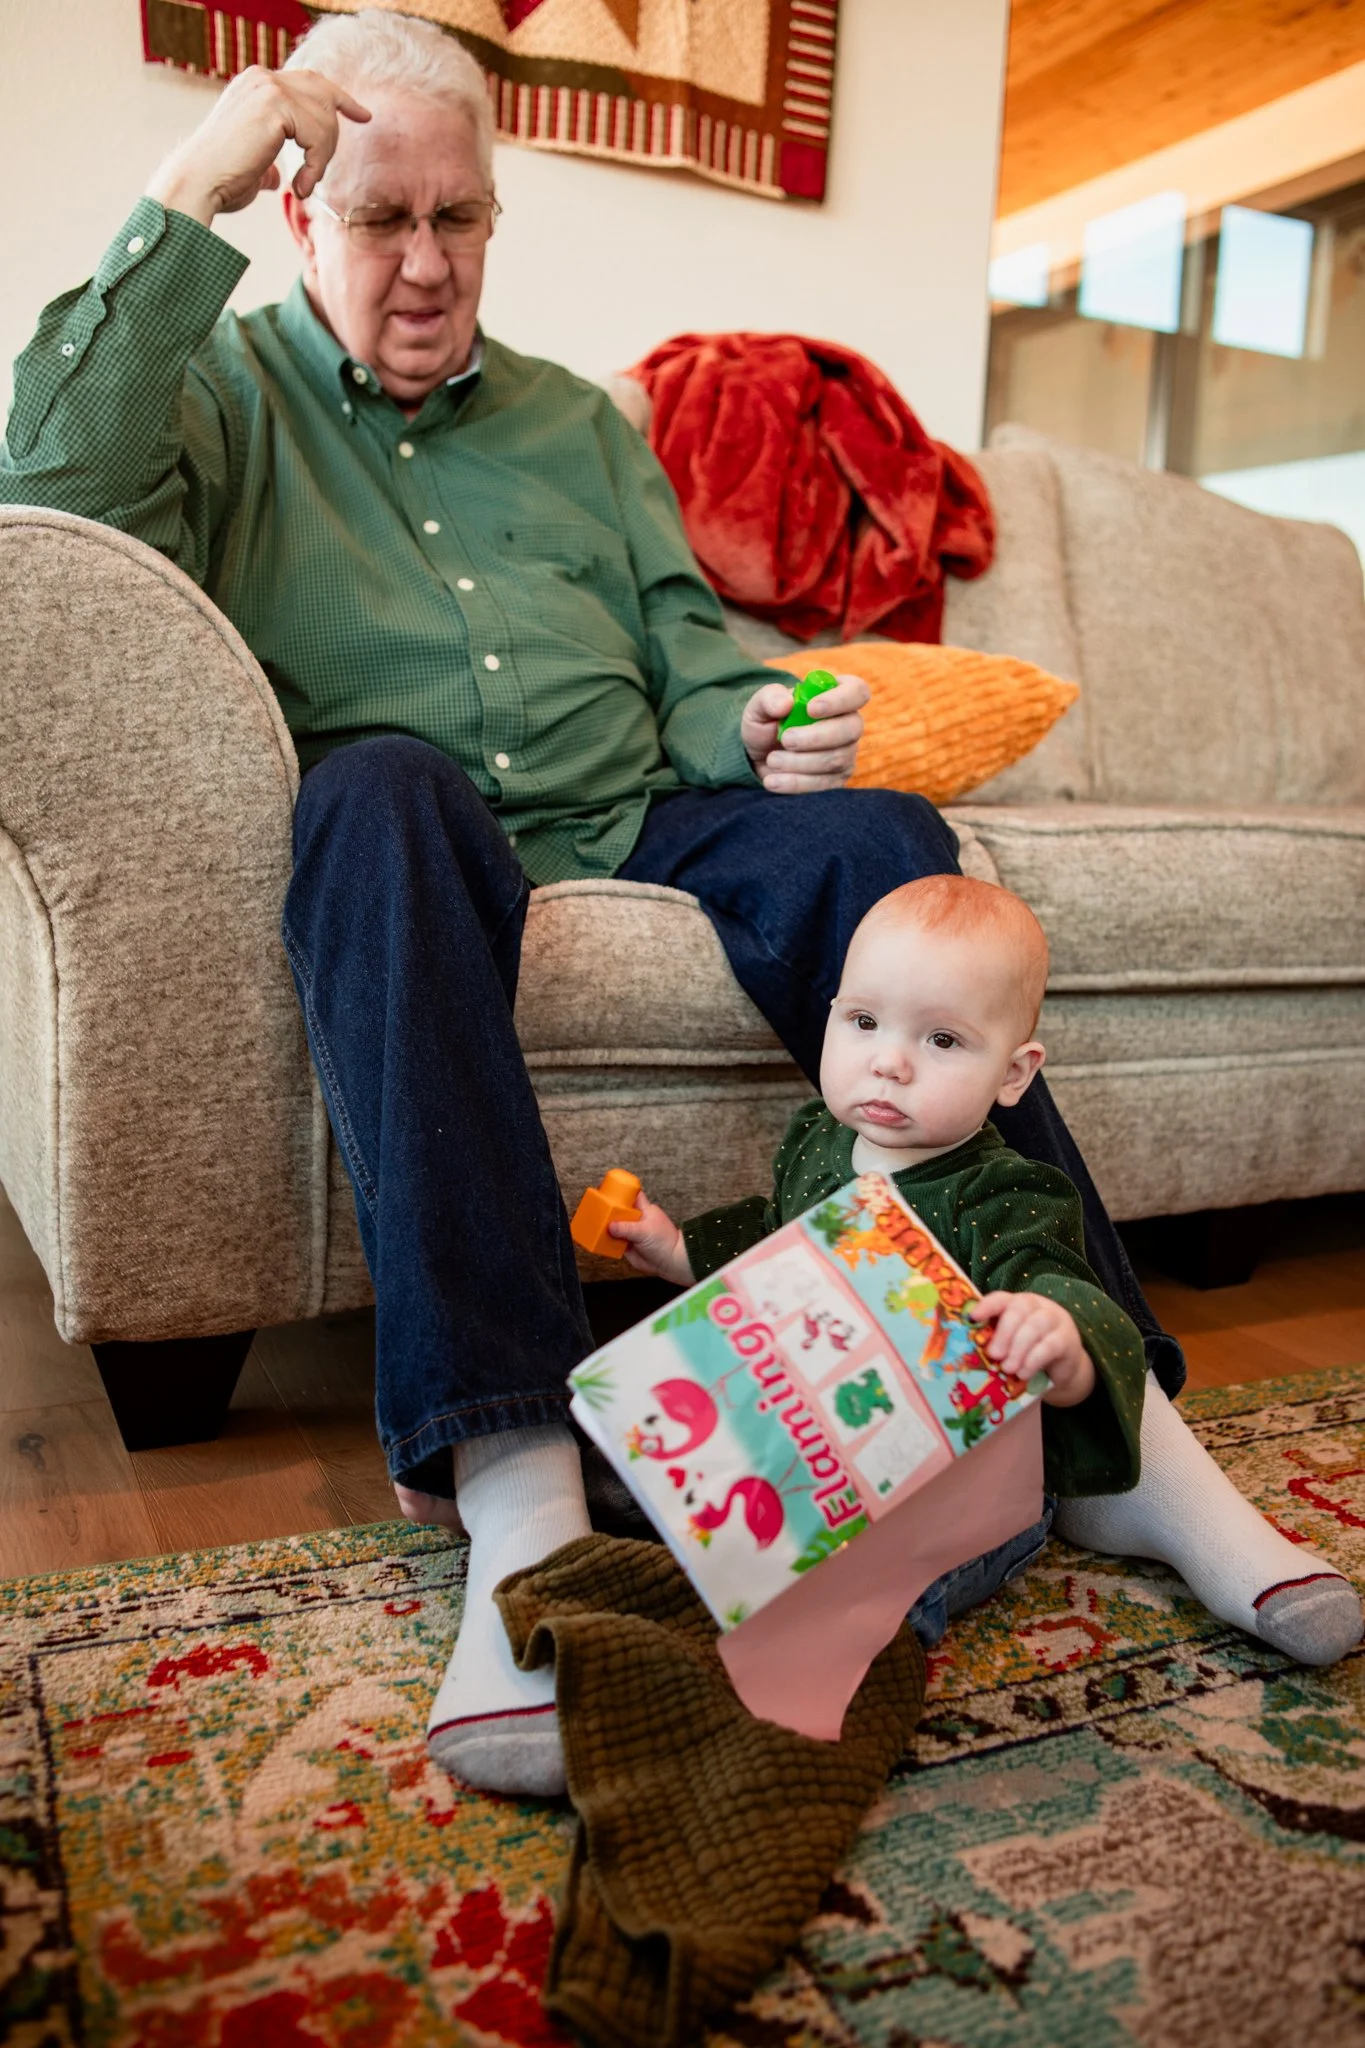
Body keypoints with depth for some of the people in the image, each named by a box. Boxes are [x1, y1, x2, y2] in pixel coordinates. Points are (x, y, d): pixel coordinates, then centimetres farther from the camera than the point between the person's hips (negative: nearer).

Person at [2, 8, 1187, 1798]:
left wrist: (758, 723, -4)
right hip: (415, 838, -3)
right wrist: (188, 197, -4)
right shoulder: (224, 392, 16)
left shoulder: (576, 421, 27)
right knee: (384, 784, -39)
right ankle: (511, 1477, -48)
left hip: (632, 821, 4)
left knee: (877, 833, -26)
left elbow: (687, 648, 19)